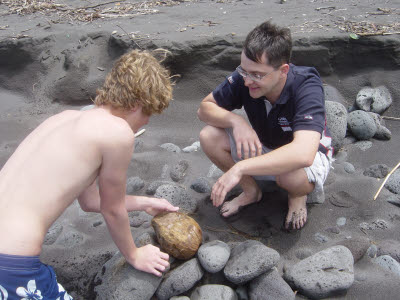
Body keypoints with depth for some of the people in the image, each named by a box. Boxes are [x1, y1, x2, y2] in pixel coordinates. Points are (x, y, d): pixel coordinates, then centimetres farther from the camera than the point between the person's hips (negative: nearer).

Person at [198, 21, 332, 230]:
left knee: (292, 176, -40)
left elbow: (303, 153, -49)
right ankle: (251, 191, 7)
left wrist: (240, 168, -53)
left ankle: (297, 197, 1)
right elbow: (205, 107, -10)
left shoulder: (306, 86, -35)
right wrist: (235, 121, -33)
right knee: (209, 137, -18)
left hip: (309, 151, -4)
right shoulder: (244, 78, -23)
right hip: (262, 147, 4)